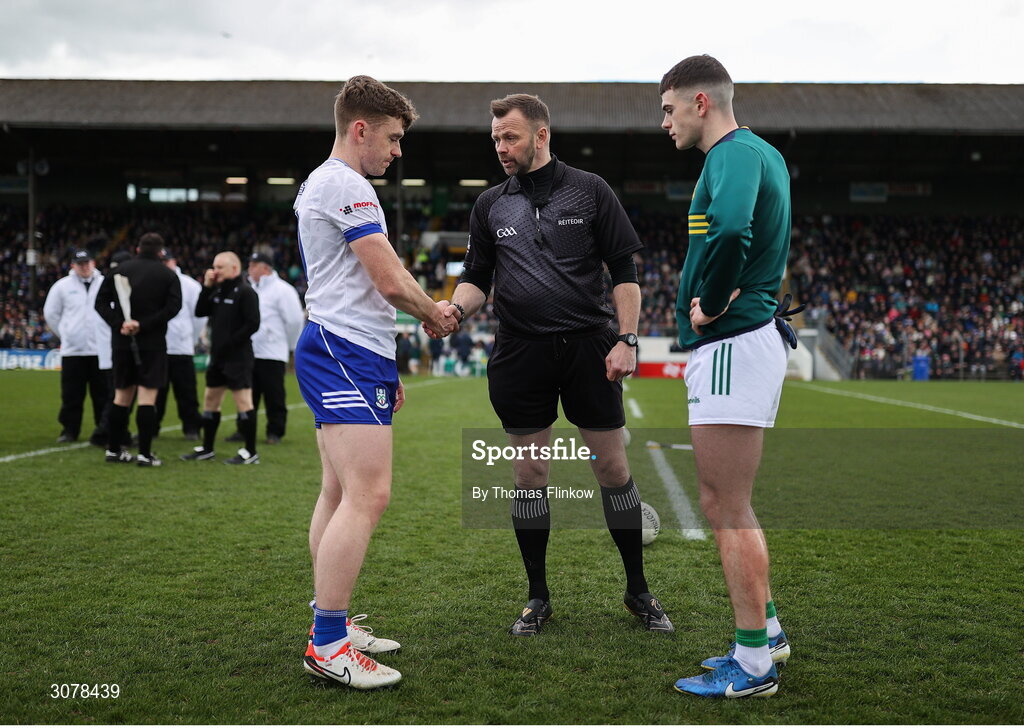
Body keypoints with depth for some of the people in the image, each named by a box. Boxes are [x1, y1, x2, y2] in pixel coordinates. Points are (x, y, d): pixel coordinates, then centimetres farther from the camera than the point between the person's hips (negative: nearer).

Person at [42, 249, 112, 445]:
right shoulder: (62, 286, 4)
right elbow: (50, 313, 14)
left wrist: (110, 333, 7)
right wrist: (64, 334, 11)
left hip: (101, 351, 0)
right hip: (72, 350, 0)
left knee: (103, 393, 2)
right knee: (72, 394, 3)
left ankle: (104, 432, 10)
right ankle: (69, 430, 13)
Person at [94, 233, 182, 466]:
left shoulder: (120, 270, 8)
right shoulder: (167, 275, -1)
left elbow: (101, 301, 1)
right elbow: (173, 306, -14)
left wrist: (119, 324, -9)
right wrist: (143, 324, -15)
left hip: (122, 341, 3)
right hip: (152, 342, -3)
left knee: (121, 395, 14)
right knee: (147, 396, -3)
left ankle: (113, 449, 18)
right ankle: (144, 454, -7)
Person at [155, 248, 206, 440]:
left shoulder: (189, 285, 1)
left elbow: (200, 316, 4)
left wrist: (191, 339, 6)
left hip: (181, 349, -1)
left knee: (186, 392, 2)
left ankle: (191, 428, 9)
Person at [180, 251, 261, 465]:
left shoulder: (245, 292, -11)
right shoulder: (218, 290, 15)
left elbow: (253, 324, -18)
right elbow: (200, 312, 11)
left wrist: (230, 343, -18)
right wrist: (206, 287, 2)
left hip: (238, 357, -9)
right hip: (218, 357, 9)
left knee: (243, 401, -7)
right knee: (210, 399, 14)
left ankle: (251, 452, -3)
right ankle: (207, 448, 25)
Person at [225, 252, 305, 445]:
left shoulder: (282, 290, -7)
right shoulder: (250, 289, 16)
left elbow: (295, 320, -9)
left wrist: (289, 345, -2)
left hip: (272, 355, -7)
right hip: (248, 353, 7)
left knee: (274, 396, 0)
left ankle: (275, 432, 8)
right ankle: (244, 429, 18)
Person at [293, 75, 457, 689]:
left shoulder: (321, 185, 24)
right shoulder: (345, 184, -10)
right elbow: (390, 281, -13)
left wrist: (385, 370, 27)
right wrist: (436, 314, 7)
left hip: (338, 356, 11)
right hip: (346, 355, -11)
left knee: (341, 494, 11)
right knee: (368, 495, -15)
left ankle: (332, 627, 17)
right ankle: (328, 646, -13)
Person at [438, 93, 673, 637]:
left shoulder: (589, 191, 2)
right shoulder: (490, 205, 10)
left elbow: (624, 269, 2)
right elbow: (476, 276, 12)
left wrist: (626, 339, -7)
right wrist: (455, 309, -10)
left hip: (588, 347, -2)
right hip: (520, 357, 2)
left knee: (614, 470, 3)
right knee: (528, 477, 5)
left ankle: (638, 591, 18)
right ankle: (538, 598, 19)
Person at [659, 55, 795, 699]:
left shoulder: (734, 153, -14)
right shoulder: (761, 152, 18)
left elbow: (730, 232, -33)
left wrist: (709, 305, -18)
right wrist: (723, 293, 9)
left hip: (732, 347, -10)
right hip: (755, 336, 10)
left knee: (728, 507, -4)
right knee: (725, 502, 18)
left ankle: (754, 665, 5)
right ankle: (766, 631, 27)